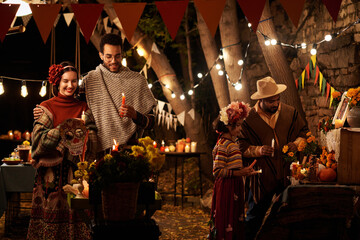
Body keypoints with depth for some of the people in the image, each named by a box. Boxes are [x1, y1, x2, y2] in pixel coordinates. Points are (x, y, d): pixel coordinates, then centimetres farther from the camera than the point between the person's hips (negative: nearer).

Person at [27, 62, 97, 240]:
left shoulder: (83, 109, 11)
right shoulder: (46, 108, 6)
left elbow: (90, 143, 2)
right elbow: (38, 138, -7)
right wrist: (63, 129, -16)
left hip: (75, 173, 1)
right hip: (51, 173, -1)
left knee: (74, 216, -3)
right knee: (50, 213, -3)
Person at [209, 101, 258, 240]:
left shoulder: (234, 142, 11)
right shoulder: (223, 145, -16)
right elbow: (217, 171, -20)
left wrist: (245, 170, 10)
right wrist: (238, 173, -24)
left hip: (236, 186, 9)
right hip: (226, 187, -9)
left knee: (236, 222, 12)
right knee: (226, 223, -4)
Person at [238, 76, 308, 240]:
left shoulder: (290, 113, 1)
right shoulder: (249, 119, -8)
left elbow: (304, 132, 13)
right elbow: (241, 147, -5)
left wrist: (296, 143, -8)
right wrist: (259, 150, -22)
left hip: (287, 173, 2)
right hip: (262, 175, -2)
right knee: (255, 215, 9)